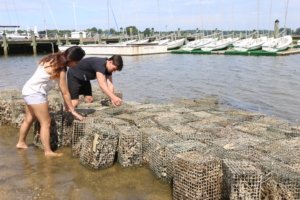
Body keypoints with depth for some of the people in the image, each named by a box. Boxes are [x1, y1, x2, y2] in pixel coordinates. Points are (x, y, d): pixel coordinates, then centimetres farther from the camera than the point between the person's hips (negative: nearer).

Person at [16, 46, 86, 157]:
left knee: (29, 119, 23)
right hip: (35, 93, -10)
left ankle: (21, 142, 38)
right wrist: (73, 111, -7)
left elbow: (62, 89, 9)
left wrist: (66, 104, 12)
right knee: (46, 122, -2)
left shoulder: (55, 60, 6)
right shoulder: (60, 69, -21)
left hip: (29, 90, 10)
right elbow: (65, 92, -15)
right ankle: (48, 151, 5)